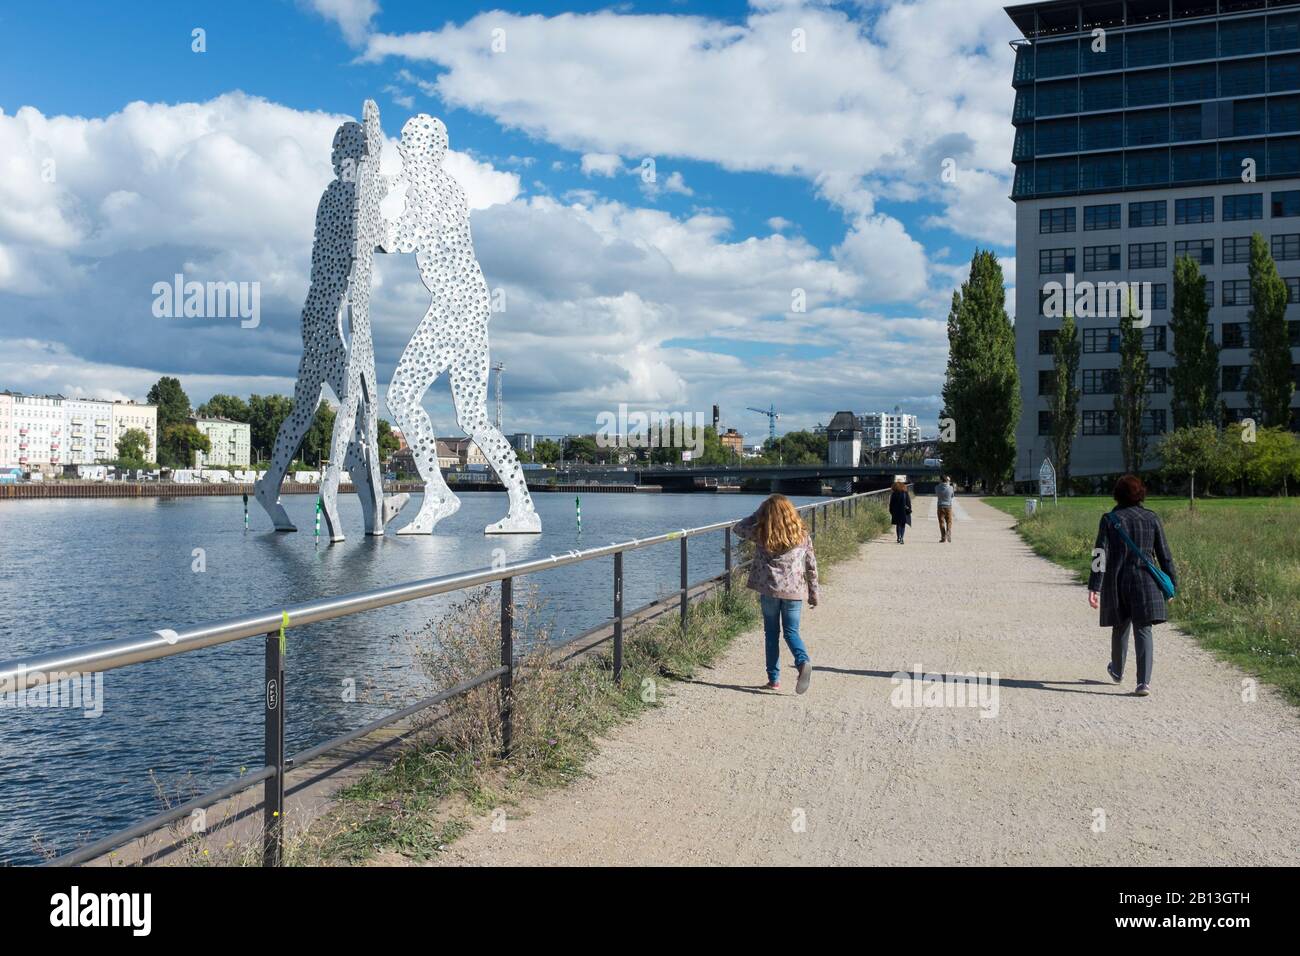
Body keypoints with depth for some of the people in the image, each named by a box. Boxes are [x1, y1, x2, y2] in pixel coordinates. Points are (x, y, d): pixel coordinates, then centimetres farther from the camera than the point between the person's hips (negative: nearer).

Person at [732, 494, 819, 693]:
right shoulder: (802, 535, 3)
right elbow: (811, 566, 7)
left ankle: (774, 679, 10)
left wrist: (758, 514, 14)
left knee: (772, 633, 10)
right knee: (791, 632, 9)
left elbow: (739, 528, 16)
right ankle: (803, 662, -19)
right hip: (795, 591, 1)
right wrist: (813, 593, 15)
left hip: (769, 591, -1)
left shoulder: (761, 534, -3)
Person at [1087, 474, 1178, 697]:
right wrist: (1172, 583, 15)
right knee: (1143, 630, 0)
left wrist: (1094, 587, -11)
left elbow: (1101, 555, -9)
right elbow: (1164, 554, 5)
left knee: (1120, 627, 18)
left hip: (1117, 582, 0)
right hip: (1145, 582, 0)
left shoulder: (1109, 519, -3)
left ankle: (1117, 671, 39)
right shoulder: (1152, 519, 2)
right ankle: (1144, 681, -12)